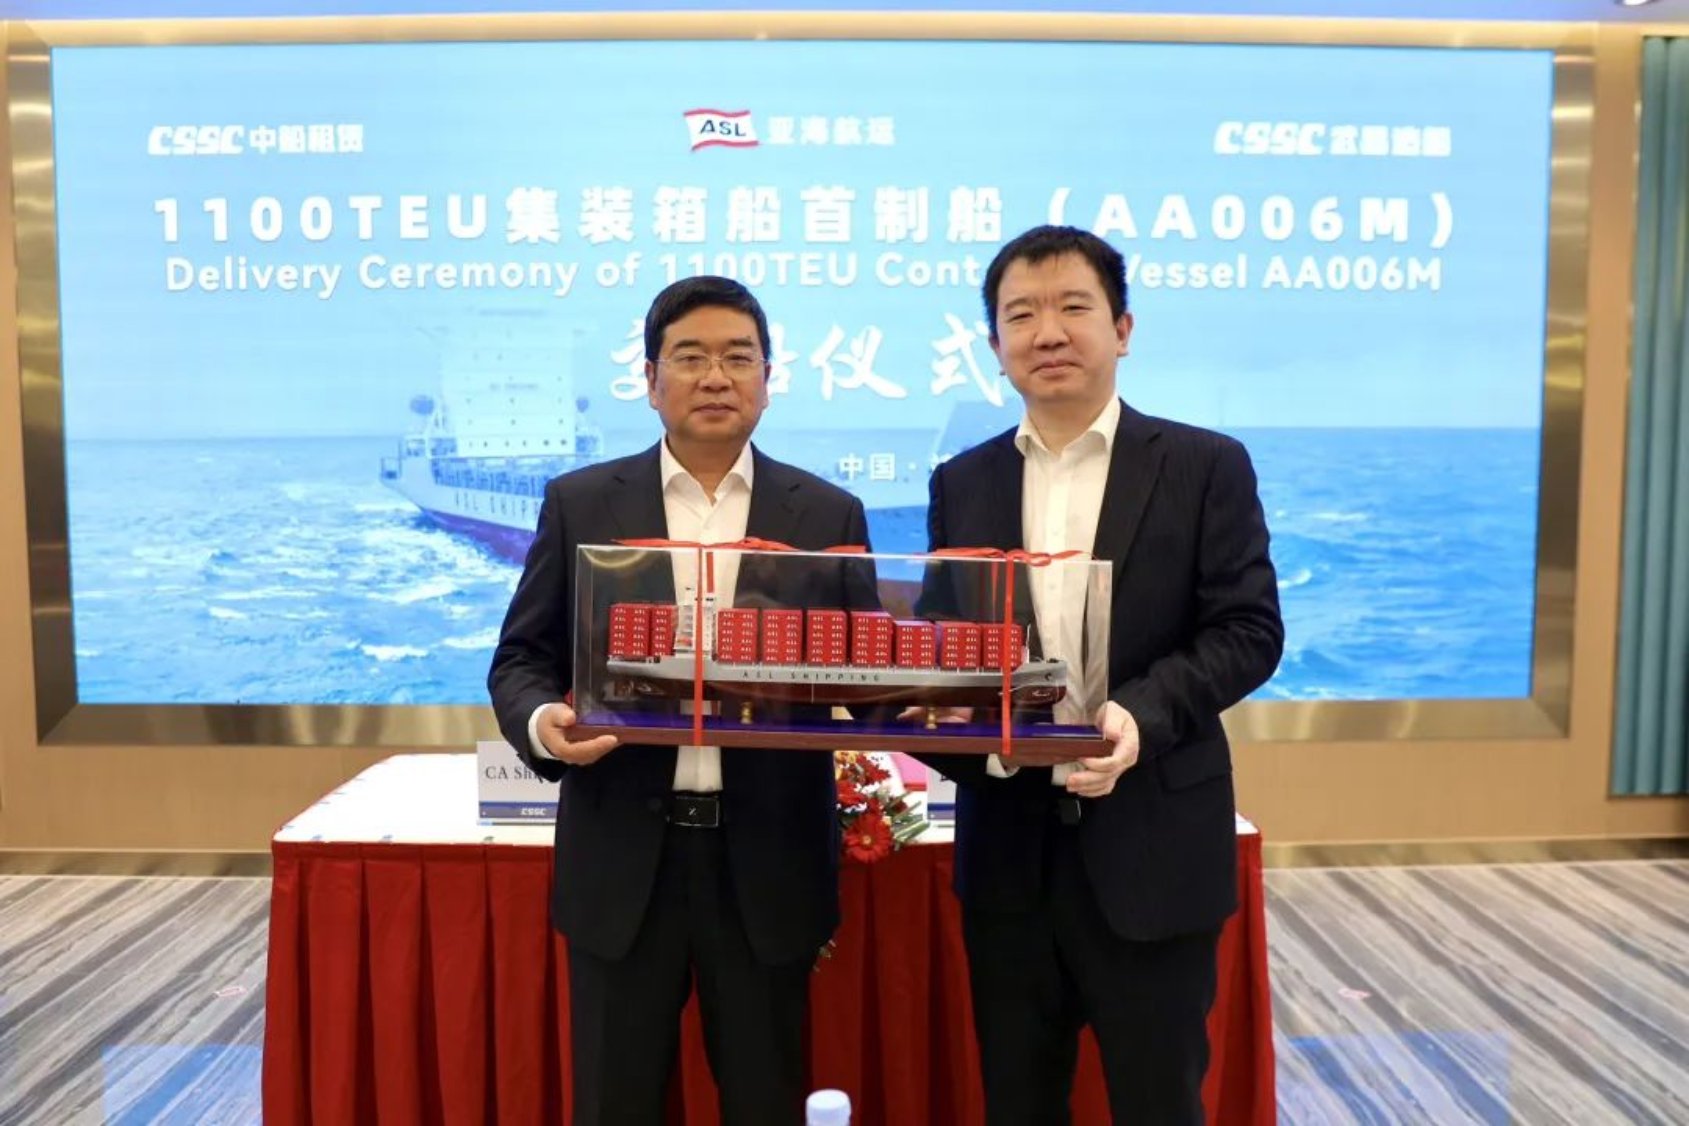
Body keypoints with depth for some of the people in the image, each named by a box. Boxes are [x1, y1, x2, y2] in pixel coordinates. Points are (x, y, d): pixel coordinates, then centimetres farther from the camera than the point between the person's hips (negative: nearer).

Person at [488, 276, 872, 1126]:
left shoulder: (829, 514, 3)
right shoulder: (580, 504, 3)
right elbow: (521, 658, 5)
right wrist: (542, 722, -16)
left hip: (767, 858, 1)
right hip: (622, 858, 0)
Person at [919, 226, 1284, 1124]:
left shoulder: (1205, 466, -2)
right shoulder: (962, 482, 8)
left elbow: (1249, 631, -7)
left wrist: (1143, 712, -23)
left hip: (1149, 845, -3)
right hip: (1008, 847, 3)